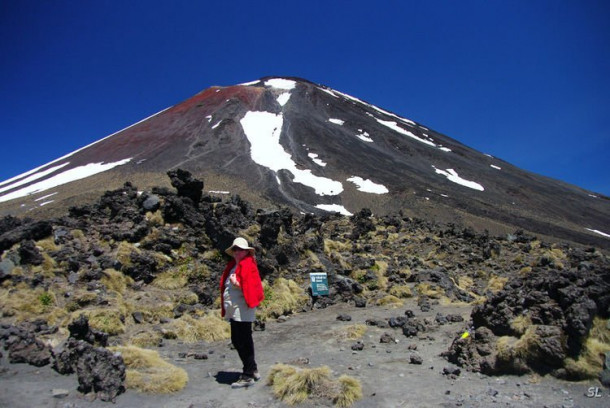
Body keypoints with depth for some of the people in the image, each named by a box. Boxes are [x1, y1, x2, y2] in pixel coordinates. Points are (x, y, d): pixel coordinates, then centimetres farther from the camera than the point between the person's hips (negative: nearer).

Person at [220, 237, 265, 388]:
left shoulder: (248, 266, -11)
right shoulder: (232, 266, 14)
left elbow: (251, 287, -17)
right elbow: (226, 286, 20)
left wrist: (237, 284, -26)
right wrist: (225, 307, 11)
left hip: (242, 311, -9)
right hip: (233, 311, 9)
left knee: (243, 342, -2)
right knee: (237, 340, 16)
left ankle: (248, 376, 9)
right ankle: (253, 370, 30)